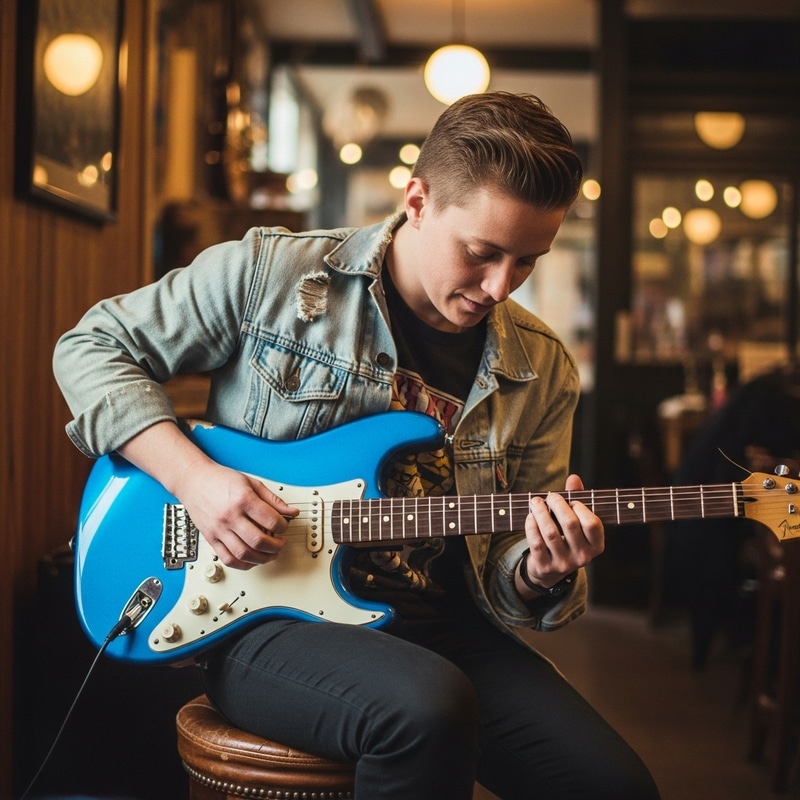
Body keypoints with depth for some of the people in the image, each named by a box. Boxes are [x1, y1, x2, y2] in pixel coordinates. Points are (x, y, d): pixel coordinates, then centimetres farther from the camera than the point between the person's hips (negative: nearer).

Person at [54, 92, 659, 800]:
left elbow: (501, 571, 10)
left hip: (434, 626, 4)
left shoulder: (541, 369, 4)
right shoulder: (269, 273, -7)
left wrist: (538, 575, -16)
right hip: (265, 618, -3)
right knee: (428, 708, -35)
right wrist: (192, 475, -14)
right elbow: (92, 346, 1)